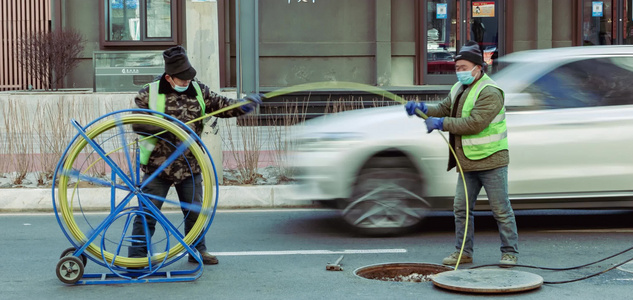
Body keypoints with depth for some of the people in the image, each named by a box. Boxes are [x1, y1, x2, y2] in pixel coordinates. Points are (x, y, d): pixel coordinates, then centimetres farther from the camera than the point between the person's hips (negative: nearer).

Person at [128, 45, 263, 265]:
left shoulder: (199, 91, 4)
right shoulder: (149, 94, -7)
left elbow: (222, 106, 5)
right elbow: (137, 123, -14)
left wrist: (244, 105, -14)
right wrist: (164, 128, -28)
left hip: (190, 167, 4)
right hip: (157, 167, -3)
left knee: (194, 211, 13)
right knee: (147, 213, -2)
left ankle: (197, 251, 30)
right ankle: (137, 254, 7)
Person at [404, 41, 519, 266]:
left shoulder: (490, 93, -17)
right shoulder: (459, 89, 13)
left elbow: (474, 123, -26)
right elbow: (443, 108, 11)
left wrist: (441, 123, -23)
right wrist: (422, 108, -9)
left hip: (491, 161, -8)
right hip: (467, 163, 9)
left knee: (501, 209, 0)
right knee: (461, 208, 10)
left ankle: (510, 252, 10)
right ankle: (463, 252, 19)